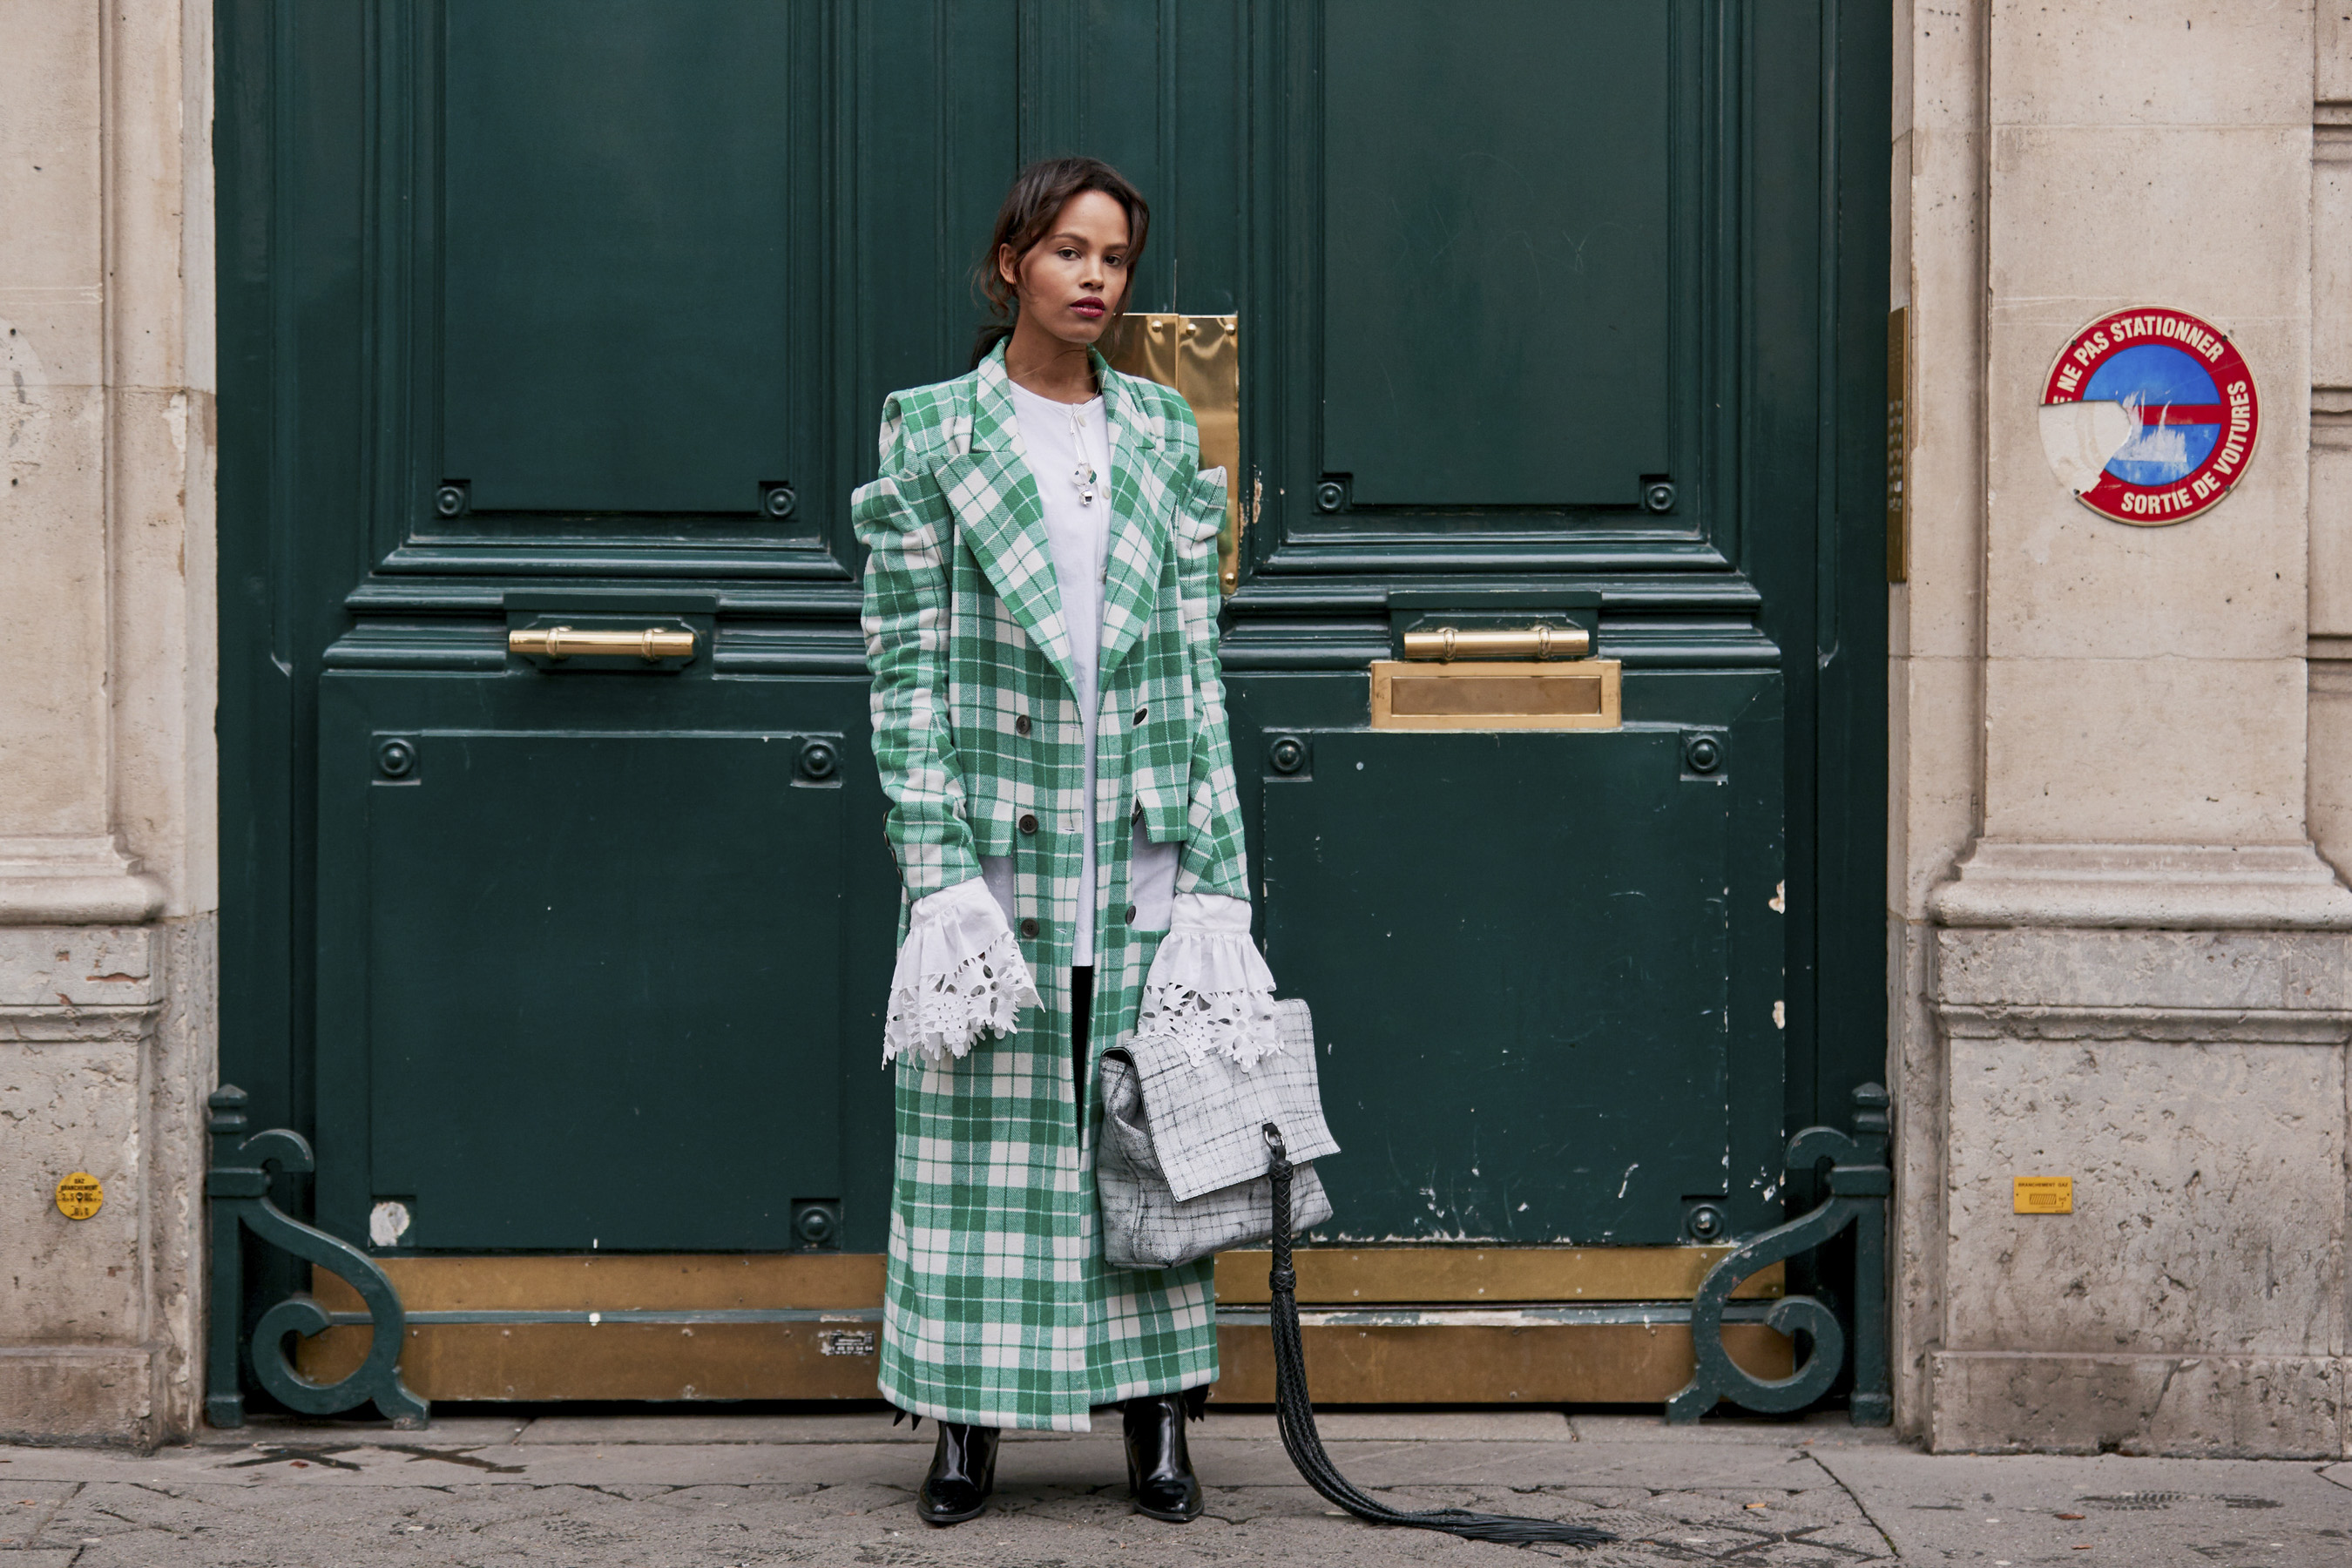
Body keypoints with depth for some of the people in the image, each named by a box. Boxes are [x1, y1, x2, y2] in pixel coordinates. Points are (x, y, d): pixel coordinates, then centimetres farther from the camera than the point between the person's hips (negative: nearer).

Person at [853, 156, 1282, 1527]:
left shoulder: (1165, 436, 9)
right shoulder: (931, 436, 0)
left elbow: (1197, 665, 9)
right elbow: (905, 670, -2)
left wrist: (1217, 873, 3)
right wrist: (940, 872, -10)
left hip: (1142, 848, 2)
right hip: (995, 839, -2)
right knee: (987, 1140, 2)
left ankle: (1159, 1423, 12)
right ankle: (968, 1429, 11)